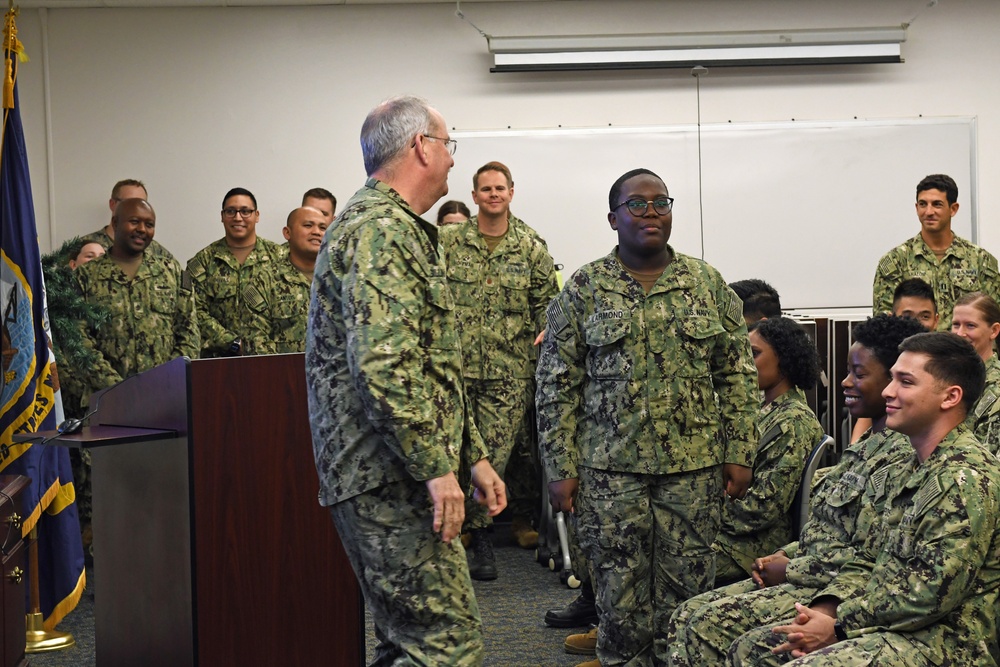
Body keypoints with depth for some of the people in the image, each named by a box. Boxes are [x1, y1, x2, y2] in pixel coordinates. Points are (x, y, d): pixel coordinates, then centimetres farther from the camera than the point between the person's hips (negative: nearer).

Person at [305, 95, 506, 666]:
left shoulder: (405, 231, 22)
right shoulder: (378, 230, -13)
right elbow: (382, 364, -25)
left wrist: (474, 454, 21)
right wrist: (437, 467, -23)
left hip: (398, 479, 11)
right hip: (390, 478, -11)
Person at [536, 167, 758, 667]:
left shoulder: (707, 284, 6)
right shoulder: (583, 291, 1)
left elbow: (737, 375, 8)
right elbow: (556, 387, 0)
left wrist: (739, 453, 1)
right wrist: (561, 468, -4)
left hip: (695, 464, 2)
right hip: (610, 468, -1)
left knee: (687, 588, 6)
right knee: (620, 590, 4)